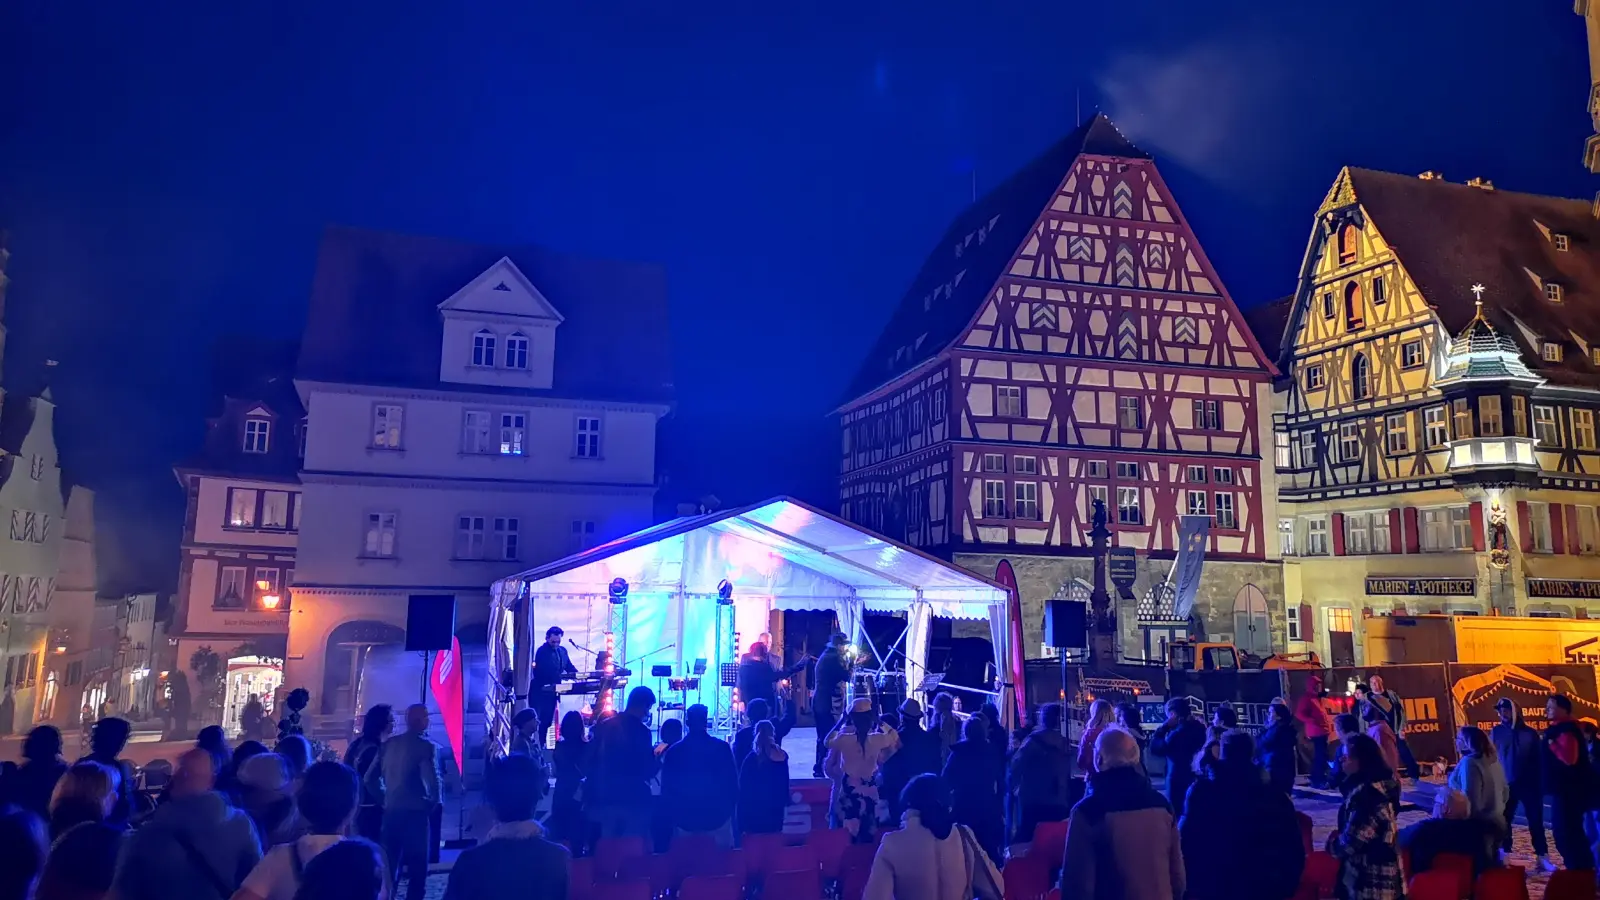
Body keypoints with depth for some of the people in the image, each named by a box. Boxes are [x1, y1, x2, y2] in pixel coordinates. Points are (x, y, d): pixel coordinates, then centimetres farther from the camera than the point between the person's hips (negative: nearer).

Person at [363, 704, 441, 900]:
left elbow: (369, 778, 10)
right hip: (415, 814, -6)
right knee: (417, 867, 5)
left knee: (390, 865, 16)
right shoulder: (426, 746, -12)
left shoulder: (389, 744, 8)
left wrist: (385, 799, 16)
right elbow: (433, 781, -22)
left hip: (391, 812, 6)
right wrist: (434, 803, -4)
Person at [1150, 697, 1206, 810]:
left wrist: (1164, 726, -12)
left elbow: (1155, 748, -15)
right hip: (1194, 779, 9)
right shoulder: (1199, 728, 6)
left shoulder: (1177, 733, -22)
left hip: (1178, 780, -9)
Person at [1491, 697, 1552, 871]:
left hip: (1530, 784, 0)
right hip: (1506, 785, 0)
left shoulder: (1530, 733, 2)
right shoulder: (1496, 732, 2)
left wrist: (1540, 784, 1)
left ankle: (1542, 857, 11)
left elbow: (1539, 760, 6)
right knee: (1504, 822, 3)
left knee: (1536, 822, 4)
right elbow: (1491, 758, 4)